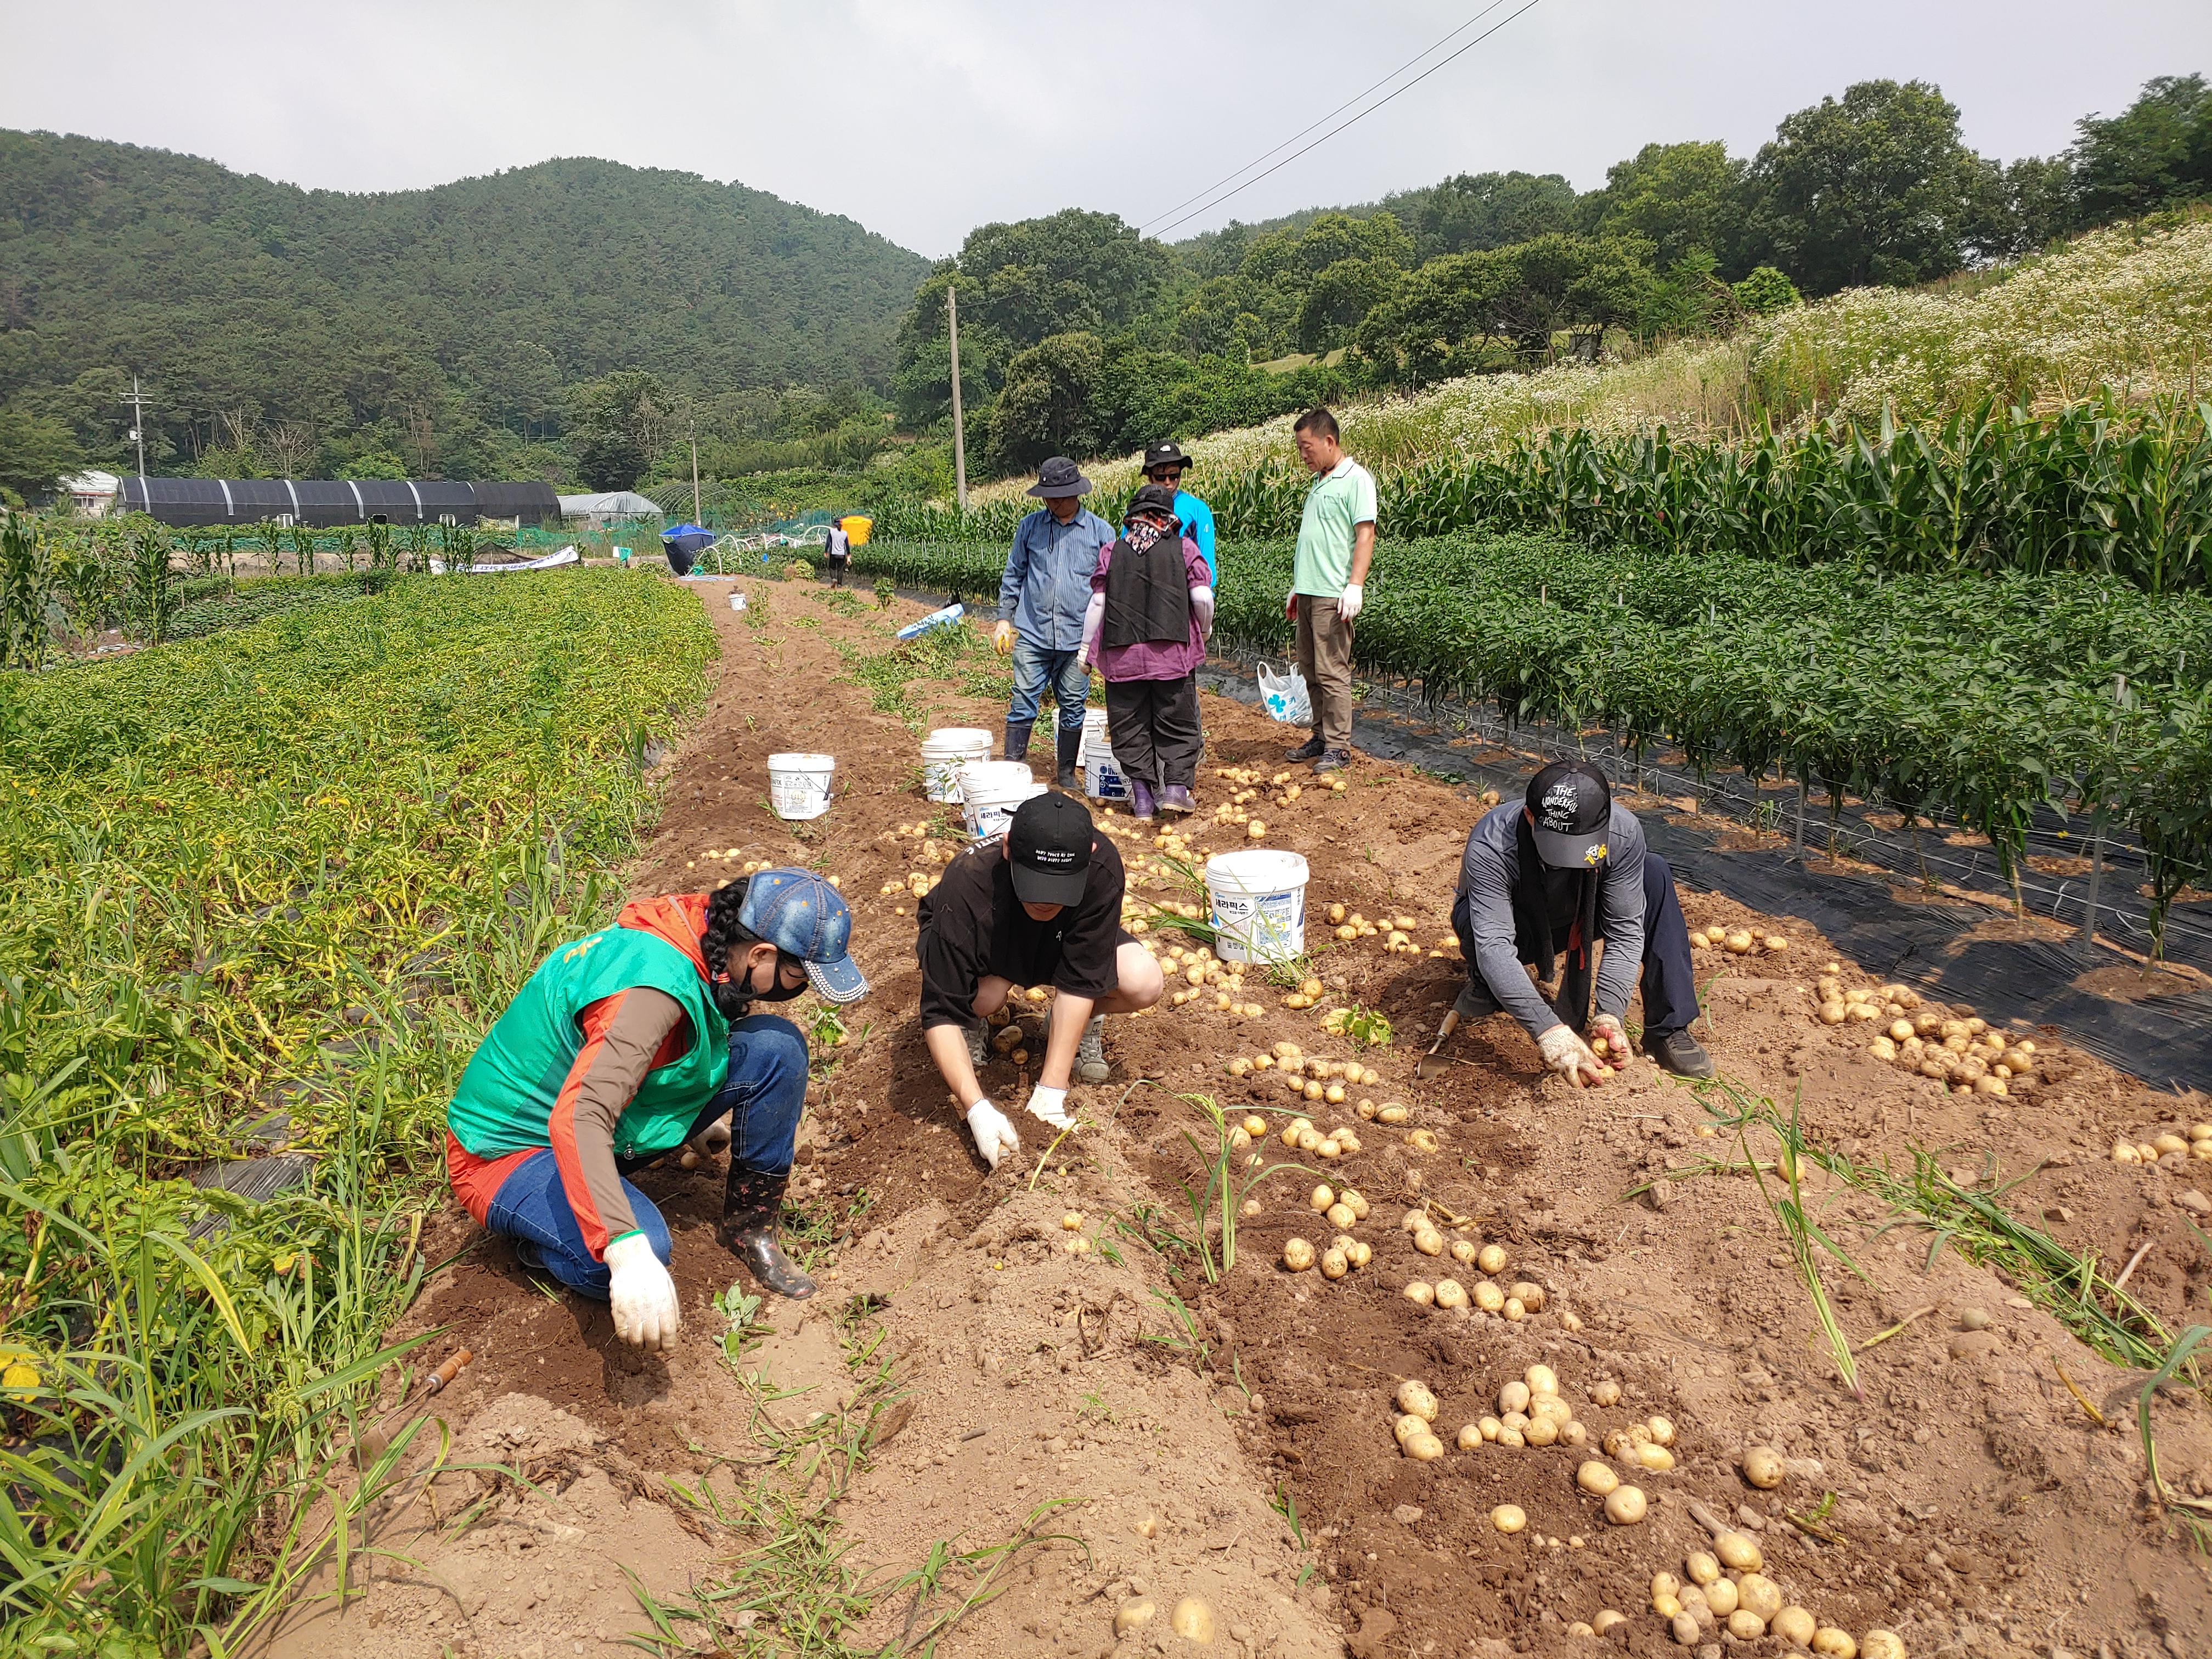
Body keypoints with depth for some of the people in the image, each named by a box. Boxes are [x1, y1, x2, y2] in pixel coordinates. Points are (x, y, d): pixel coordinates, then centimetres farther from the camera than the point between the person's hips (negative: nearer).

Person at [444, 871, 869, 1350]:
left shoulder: (705, 934, -7)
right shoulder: (655, 986, -35)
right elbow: (577, 1120, -45)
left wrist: (699, 1123, 32)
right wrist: (628, 1250, -54)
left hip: (614, 1111, 8)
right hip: (510, 1149, -8)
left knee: (777, 1047, -11)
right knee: (645, 1246, -37)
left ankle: (748, 1227, 3)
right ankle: (544, 1239, -3)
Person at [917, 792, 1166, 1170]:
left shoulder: (1102, 868, -36)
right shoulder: (965, 890, -41)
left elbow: (1079, 981, -31)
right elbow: (941, 1013, -36)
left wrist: (1050, 1093, -34)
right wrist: (977, 1108, -47)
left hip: (1062, 943, 1)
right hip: (986, 953, -1)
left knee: (1145, 985, -25)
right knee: (985, 993, -36)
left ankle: (1086, 1021, 8)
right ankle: (973, 1026, 1)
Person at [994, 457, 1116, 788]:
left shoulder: (1100, 532, 4)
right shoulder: (1030, 527, 7)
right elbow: (1013, 575, 14)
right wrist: (1004, 618, 8)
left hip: (1077, 638, 0)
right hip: (1032, 636, 0)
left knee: (1073, 708, 8)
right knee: (1023, 706, -3)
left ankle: (1066, 774, 21)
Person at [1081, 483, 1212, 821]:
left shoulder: (1112, 552, 6)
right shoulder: (1183, 547, 2)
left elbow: (1097, 602, 4)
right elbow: (1203, 597, -3)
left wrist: (1086, 647, 14)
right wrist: (1204, 629, 16)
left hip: (1122, 654, 1)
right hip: (1172, 652, -1)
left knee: (1130, 726, 8)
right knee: (1177, 722, 10)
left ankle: (1142, 796, 7)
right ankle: (1177, 785, -2)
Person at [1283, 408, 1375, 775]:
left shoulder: (1356, 479, -7)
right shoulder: (1318, 482, 19)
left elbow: (1365, 535, -14)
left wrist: (1355, 586, -21)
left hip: (1333, 594, -9)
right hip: (1308, 592, 9)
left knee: (1332, 672, -7)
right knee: (1310, 670, 12)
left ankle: (1339, 747, 0)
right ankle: (1321, 736, 22)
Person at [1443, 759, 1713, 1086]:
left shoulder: (1624, 833, -29)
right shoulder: (1490, 848, -38)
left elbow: (1626, 930, -24)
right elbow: (1493, 947, -43)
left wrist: (1609, 1014, -37)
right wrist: (1548, 1030, -53)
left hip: (1572, 924, 3)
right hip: (1509, 929, -3)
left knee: (1654, 874, -22)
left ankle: (1668, 1029, -17)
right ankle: (1484, 989, -4)